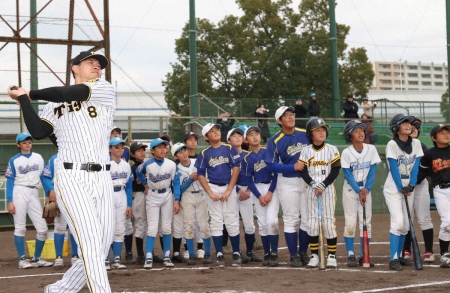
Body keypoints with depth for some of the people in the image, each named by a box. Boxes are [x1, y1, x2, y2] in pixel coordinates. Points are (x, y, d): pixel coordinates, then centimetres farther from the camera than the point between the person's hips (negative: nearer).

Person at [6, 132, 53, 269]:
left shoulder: (38, 158, 9)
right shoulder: (14, 160, 1)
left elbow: (44, 177, 10)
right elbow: (10, 181, 0)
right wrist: (9, 202, -8)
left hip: (33, 194, 3)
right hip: (19, 193, -3)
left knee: (42, 228, -2)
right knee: (20, 227, -2)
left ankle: (36, 259, 12)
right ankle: (22, 259, 4)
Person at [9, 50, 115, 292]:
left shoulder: (106, 89, 7)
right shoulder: (56, 104, 15)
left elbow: (68, 94, -7)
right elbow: (39, 131, -1)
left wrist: (30, 93, 4)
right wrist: (23, 99, -2)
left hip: (102, 179, 2)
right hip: (71, 178, -2)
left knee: (103, 243, 2)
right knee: (91, 241, -16)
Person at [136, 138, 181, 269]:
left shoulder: (172, 164, -9)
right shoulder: (147, 165, -12)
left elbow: (176, 183, -5)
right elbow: (138, 172, 10)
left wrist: (177, 201, -9)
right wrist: (145, 185, 8)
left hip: (167, 196, 2)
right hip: (152, 196, -2)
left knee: (167, 228, 5)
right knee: (152, 228, -5)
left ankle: (167, 256, 14)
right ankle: (149, 258, -5)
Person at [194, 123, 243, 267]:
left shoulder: (229, 149, 1)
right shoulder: (204, 153, 4)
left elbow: (236, 168, -3)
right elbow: (200, 174, 3)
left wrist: (228, 190, -8)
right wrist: (210, 193, -6)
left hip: (229, 187, -1)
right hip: (213, 188, 1)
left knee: (232, 221, -1)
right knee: (216, 222, 2)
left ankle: (236, 253, 8)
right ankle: (219, 255, 5)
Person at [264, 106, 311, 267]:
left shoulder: (306, 134, 2)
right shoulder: (275, 141, -8)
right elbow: (271, 165, -13)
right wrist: (293, 167, -21)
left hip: (307, 180, 3)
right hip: (287, 183, -3)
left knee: (308, 219, 5)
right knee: (291, 220, 2)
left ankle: (303, 252, 19)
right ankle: (294, 255, 9)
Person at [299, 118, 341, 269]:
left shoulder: (332, 149, 0)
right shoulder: (306, 151, 4)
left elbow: (335, 170, -5)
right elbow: (303, 171, 0)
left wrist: (323, 185, -13)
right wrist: (314, 185, -14)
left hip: (328, 189, -2)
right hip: (311, 189, 2)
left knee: (329, 221, -3)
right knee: (312, 222, 2)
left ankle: (331, 255, 3)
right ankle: (314, 255, 9)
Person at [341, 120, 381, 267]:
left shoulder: (371, 149, -2)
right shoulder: (346, 153, -9)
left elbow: (372, 171, -3)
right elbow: (348, 174, -10)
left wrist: (366, 189, -14)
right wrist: (358, 191, -18)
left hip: (366, 189, 3)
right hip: (350, 189, -3)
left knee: (366, 223, 2)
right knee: (350, 223, -5)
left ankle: (363, 256, 7)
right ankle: (350, 255, 1)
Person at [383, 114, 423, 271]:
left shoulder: (416, 143, 3)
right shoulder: (392, 144, -12)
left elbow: (416, 166, 0)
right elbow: (394, 168, -14)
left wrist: (411, 186, -10)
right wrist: (401, 188, -17)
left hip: (409, 187, 5)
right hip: (393, 188, -5)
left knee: (406, 225, 7)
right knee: (398, 222, -14)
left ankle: (399, 256, 17)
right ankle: (393, 259, -12)